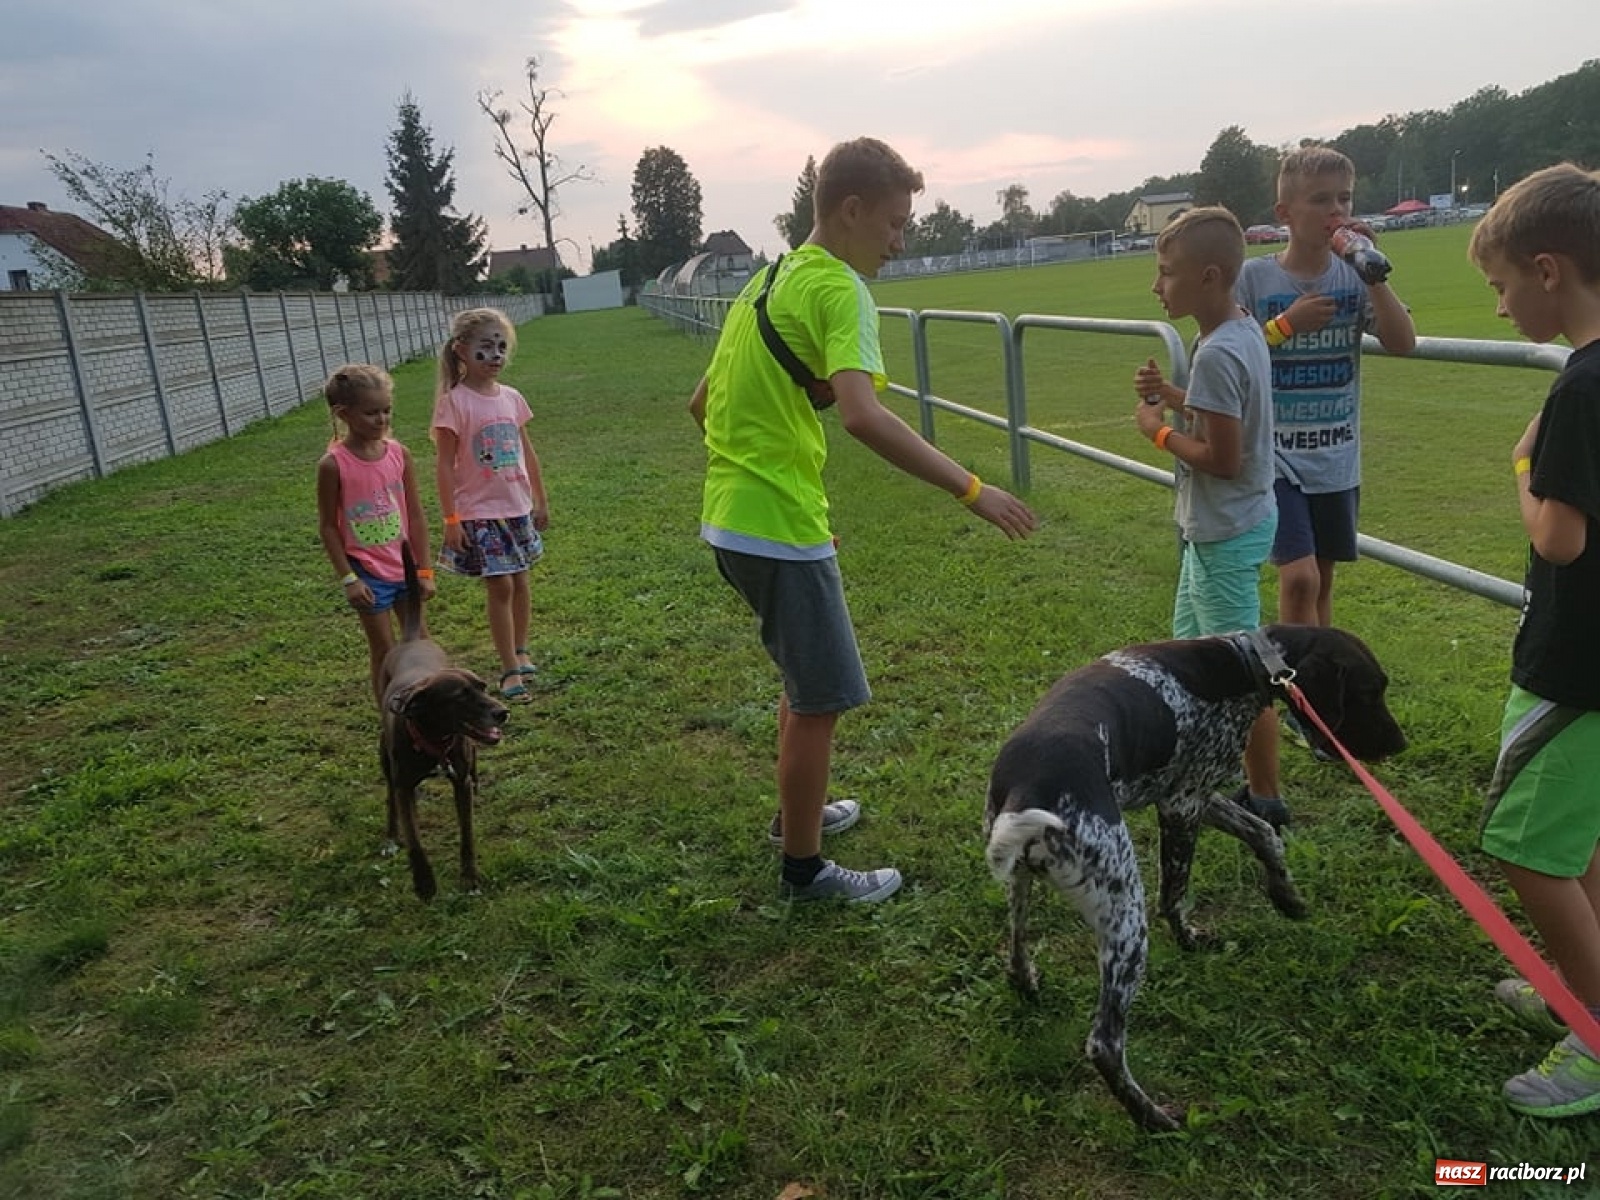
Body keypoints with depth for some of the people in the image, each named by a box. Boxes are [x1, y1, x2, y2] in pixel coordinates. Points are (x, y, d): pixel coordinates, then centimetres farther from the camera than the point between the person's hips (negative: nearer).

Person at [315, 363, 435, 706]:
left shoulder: (399, 453, -3)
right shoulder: (334, 464, -13)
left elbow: (416, 515, 1)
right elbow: (328, 526, -8)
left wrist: (424, 570, 1)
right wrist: (347, 578, -11)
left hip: (406, 566, 4)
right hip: (368, 574, -4)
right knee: (384, 651, 6)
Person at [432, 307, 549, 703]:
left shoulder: (511, 397, 4)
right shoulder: (454, 402, -12)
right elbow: (445, 465, -11)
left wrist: (541, 501, 16)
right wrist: (450, 519, -13)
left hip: (517, 507, 5)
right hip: (479, 512, -5)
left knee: (520, 579, 12)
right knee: (499, 585, -4)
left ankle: (520, 652, 31)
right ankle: (511, 670, 6)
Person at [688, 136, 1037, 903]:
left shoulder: (770, 279, 14)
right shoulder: (838, 288, -14)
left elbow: (702, 402, 20)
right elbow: (863, 417, -31)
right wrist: (971, 490, -29)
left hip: (730, 519, 10)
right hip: (782, 527, -10)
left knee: (804, 679, 25)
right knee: (821, 700, 4)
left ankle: (796, 812, 42)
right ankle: (804, 869, 18)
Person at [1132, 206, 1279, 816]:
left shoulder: (1216, 354, -24)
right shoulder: (1243, 329, 5)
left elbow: (1221, 458, -24)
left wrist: (1160, 429, -11)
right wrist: (1172, 395, 1)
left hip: (1225, 534, -10)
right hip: (1219, 526, 10)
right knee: (1191, 643, 22)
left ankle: (1264, 795, 16)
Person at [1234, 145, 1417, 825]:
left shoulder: (1352, 276, 0)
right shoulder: (1255, 277, -7)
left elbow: (1403, 343, -11)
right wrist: (1286, 325, -18)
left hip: (1336, 460, 4)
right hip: (1277, 458, -4)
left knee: (1321, 579, 13)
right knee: (1299, 577, -16)